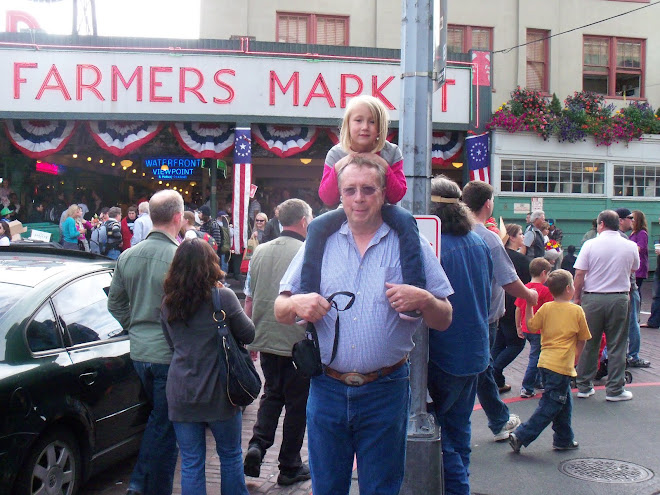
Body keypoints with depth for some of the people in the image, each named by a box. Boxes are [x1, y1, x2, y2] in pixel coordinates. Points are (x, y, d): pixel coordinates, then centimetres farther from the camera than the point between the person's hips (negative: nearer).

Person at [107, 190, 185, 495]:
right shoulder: (180, 257, -19)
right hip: (170, 353, -6)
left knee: (157, 417, 25)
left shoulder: (127, 256, 2)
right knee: (165, 427, 8)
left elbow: (115, 303, 10)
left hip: (139, 352, 7)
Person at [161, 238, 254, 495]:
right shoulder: (223, 297, -14)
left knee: (190, 464, 9)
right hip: (219, 394, -3)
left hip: (180, 395, 3)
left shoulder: (167, 303, 1)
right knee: (230, 456, 16)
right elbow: (248, 334, -3)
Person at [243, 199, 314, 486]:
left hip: (265, 340, 5)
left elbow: (249, 300, 9)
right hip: (298, 343, -5)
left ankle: (257, 444, 2)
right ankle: (290, 467, 17)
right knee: (297, 401, 8)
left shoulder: (260, 252, 4)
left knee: (272, 394, 21)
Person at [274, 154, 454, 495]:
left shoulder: (412, 246, 1)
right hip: (327, 388, 2)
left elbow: (444, 321, 3)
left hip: (386, 391, -1)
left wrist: (422, 300, -18)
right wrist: (296, 304, -15)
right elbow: (280, 311, 7)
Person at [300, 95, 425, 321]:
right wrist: (338, 169, -24)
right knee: (317, 227, -25)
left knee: (406, 221, -33)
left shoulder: (390, 153, -6)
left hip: (382, 210, -1)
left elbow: (397, 195, -11)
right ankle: (308, 295, -22)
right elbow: (327, 198, -9)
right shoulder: (337, 154, -4)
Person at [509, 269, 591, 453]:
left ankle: (564, 440, 28)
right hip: (562, 366, -6)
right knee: (549, 407, -2)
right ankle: (521, 436, -7)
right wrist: (575, 359, 17)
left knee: (564, 402, 20)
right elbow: (582, 340, 3)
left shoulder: (546, 308, 2)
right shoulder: (577, 310, -5)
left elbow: (531, 326, 9)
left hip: (545, 362, 6)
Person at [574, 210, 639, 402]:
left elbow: (579, 274, -8)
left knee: (589, 344, 9)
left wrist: (577, 297, 3)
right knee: (616, 346, 7)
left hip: (593, 298, 0)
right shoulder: (631, 247, 0)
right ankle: (614, 389, 10)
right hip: (619, 298, 0)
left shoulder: (590, 244, -6)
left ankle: (584, 386, 16)